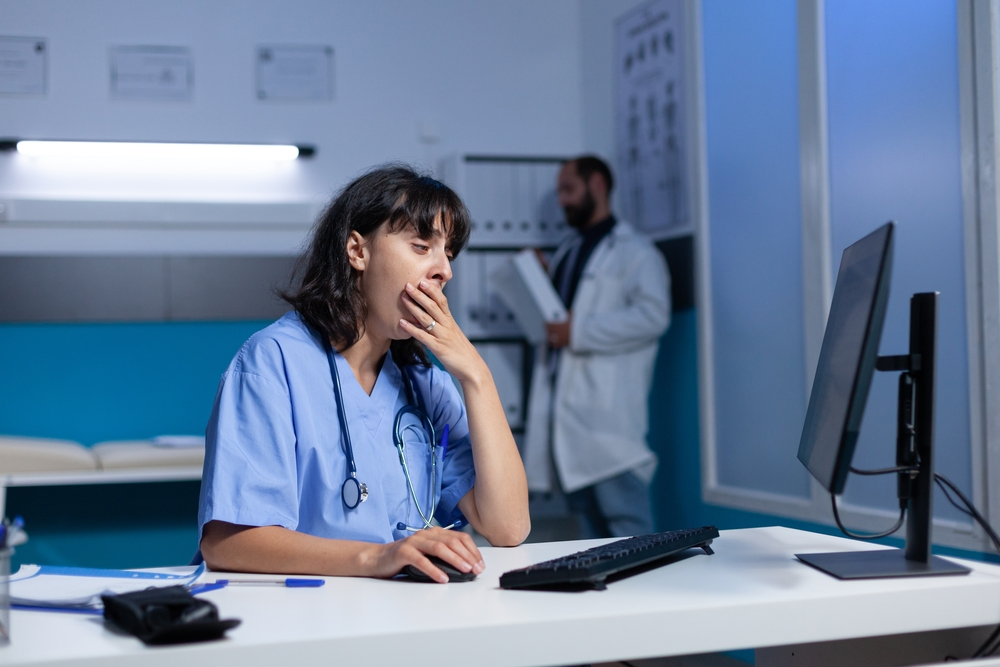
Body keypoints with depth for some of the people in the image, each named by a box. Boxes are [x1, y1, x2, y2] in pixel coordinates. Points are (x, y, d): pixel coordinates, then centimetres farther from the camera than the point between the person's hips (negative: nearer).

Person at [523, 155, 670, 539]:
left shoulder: (633, 251, -1)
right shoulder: (566, 254, 24)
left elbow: (652, 315, -15)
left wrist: (578, 331, -18)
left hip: (609, 412, -8)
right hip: (564, 406, 8)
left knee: (624, 520, -9)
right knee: (587, 521, 11)